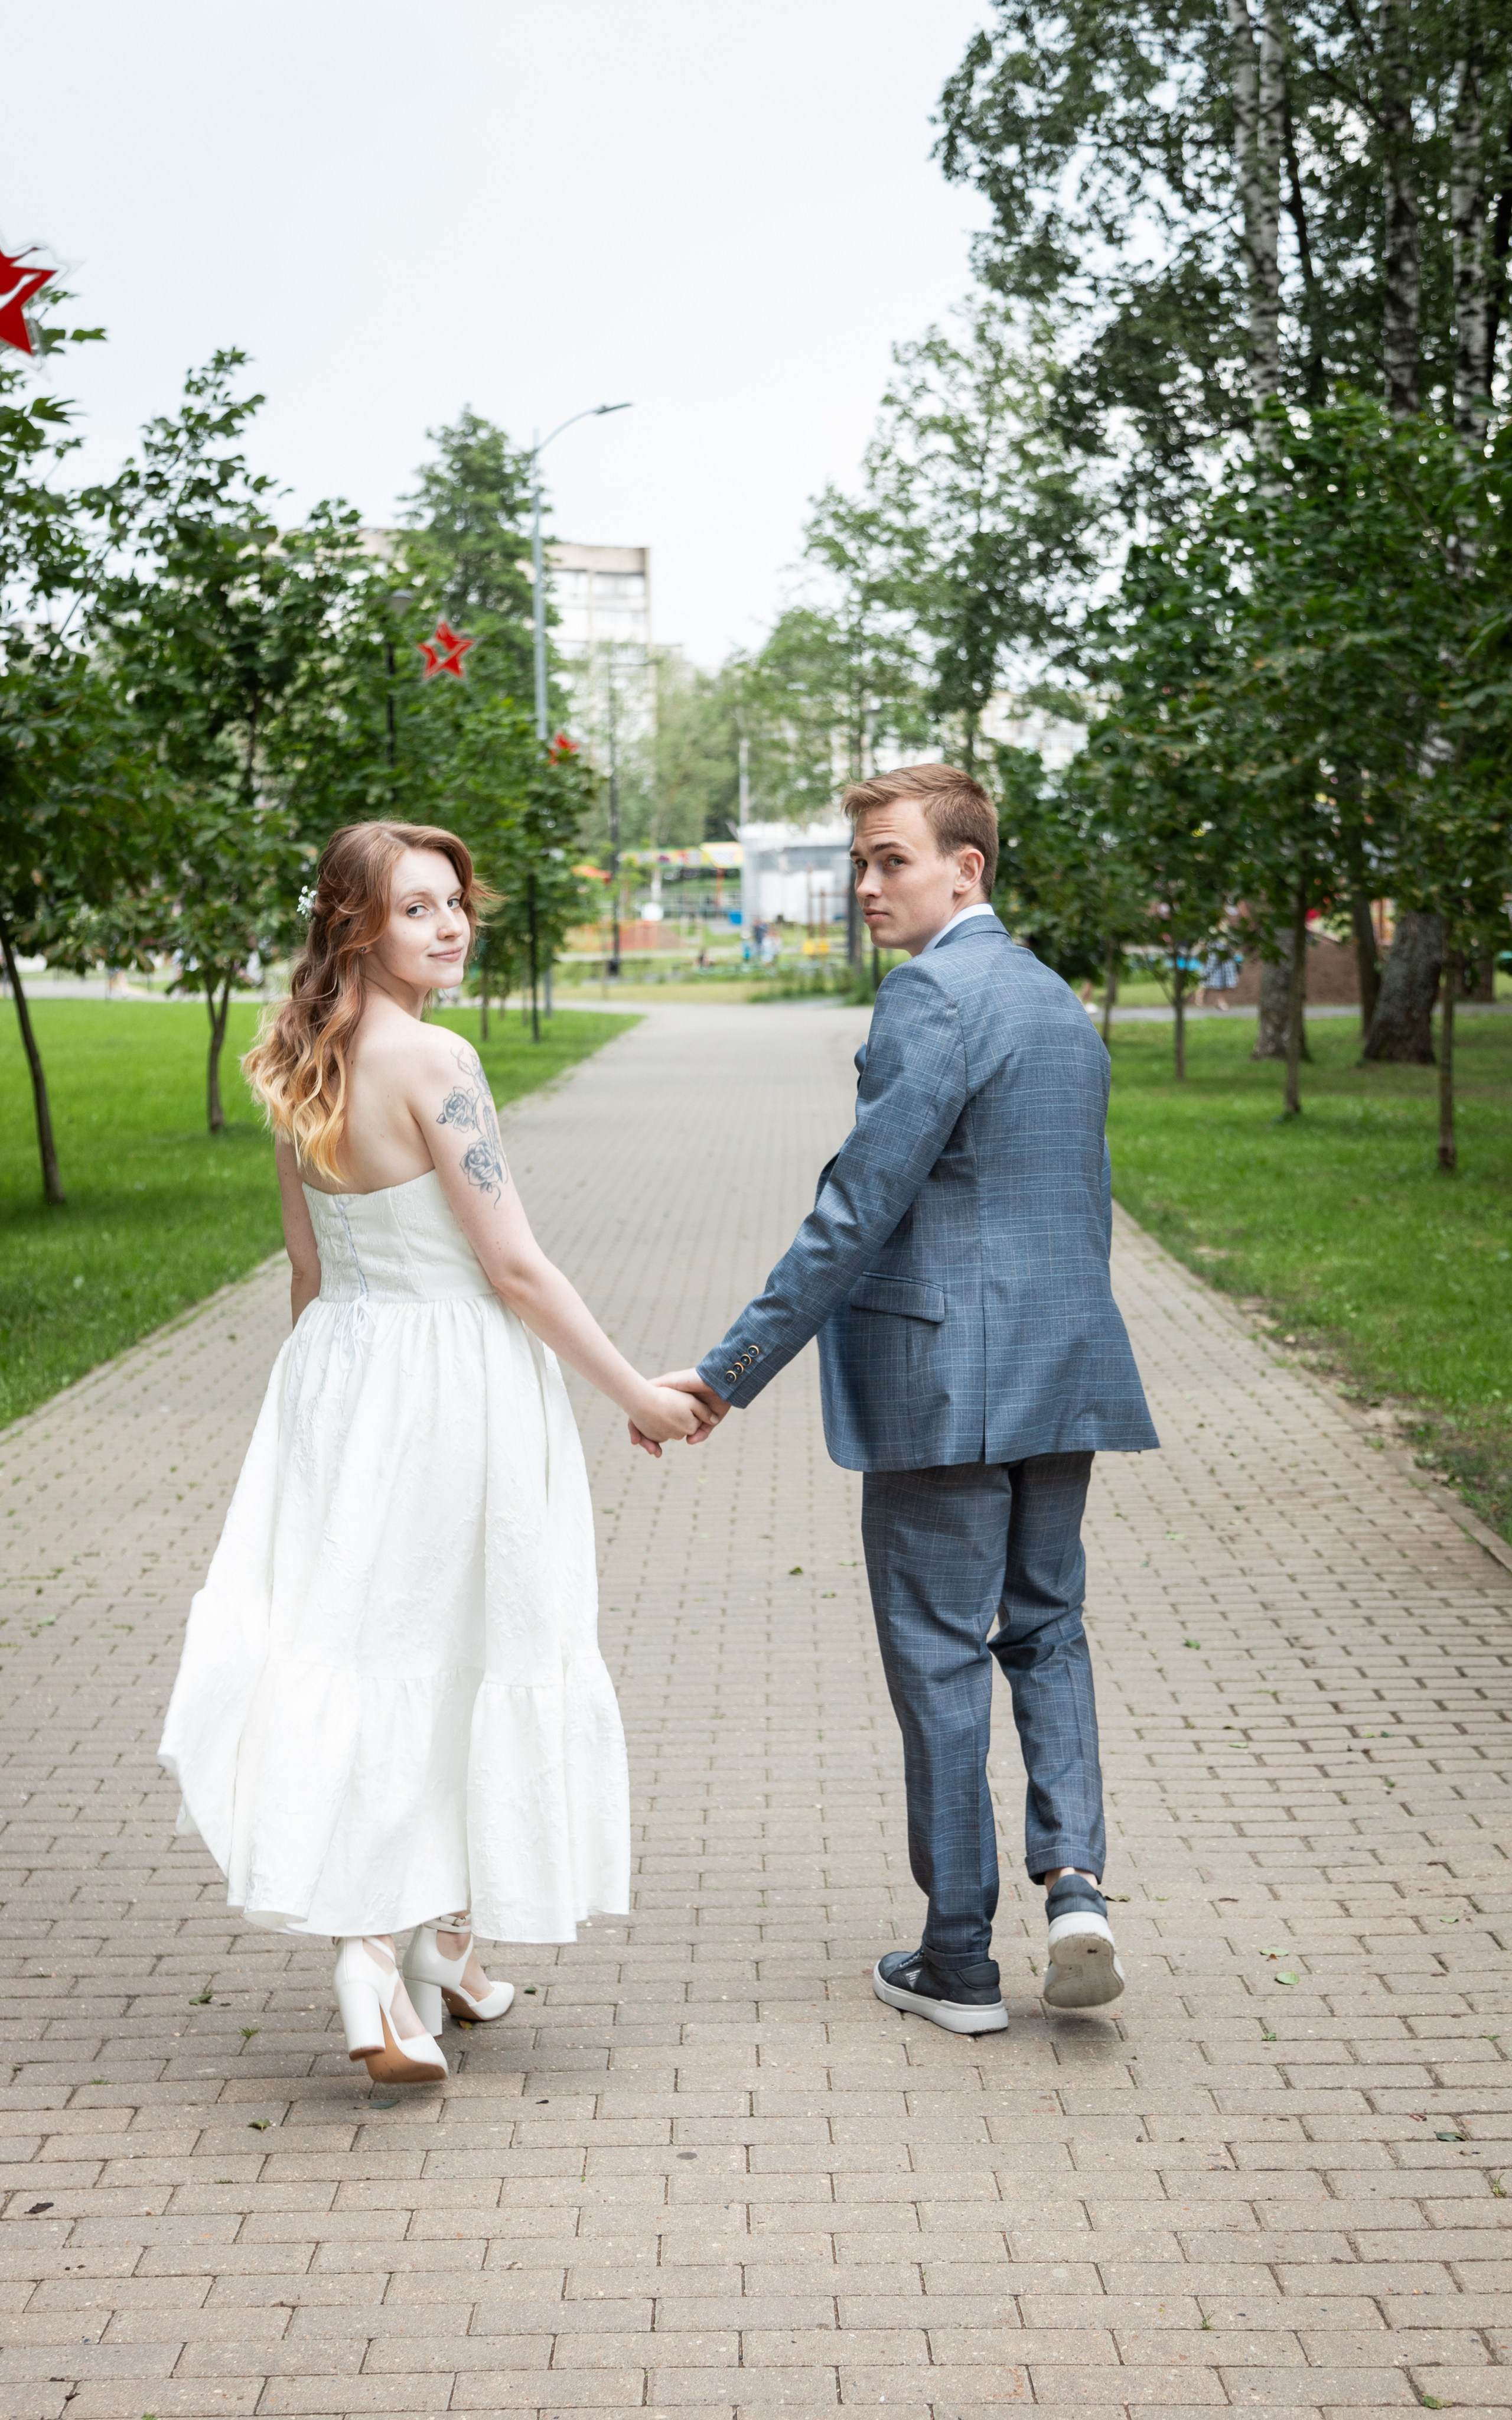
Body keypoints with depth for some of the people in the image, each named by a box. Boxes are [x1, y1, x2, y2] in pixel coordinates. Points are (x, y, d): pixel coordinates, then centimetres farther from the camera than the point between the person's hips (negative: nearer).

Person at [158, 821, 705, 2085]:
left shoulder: (305, 1070, 6)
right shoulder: (434, 1060, -18)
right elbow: (514, 1267, -17)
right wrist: (638, 1393, -8)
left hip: (337, 1375, 7)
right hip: (455, 1382, -7)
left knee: (353, 1655, 6)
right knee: (461, 1655, 8)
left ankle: (371, 1961, 1)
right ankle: (441, 1945, 22)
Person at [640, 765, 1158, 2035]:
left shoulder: (933, 999, -15)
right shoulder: (1060, 1002, 14)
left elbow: (859, 1208, -20)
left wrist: (731, 1371, -18)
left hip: (944, 1387, -8)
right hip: (1068, 1374, 8)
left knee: (941, 1656, 2)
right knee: (1047, 1627, 18)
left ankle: (960, 1961, 10)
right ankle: (1076, 1876, 1)